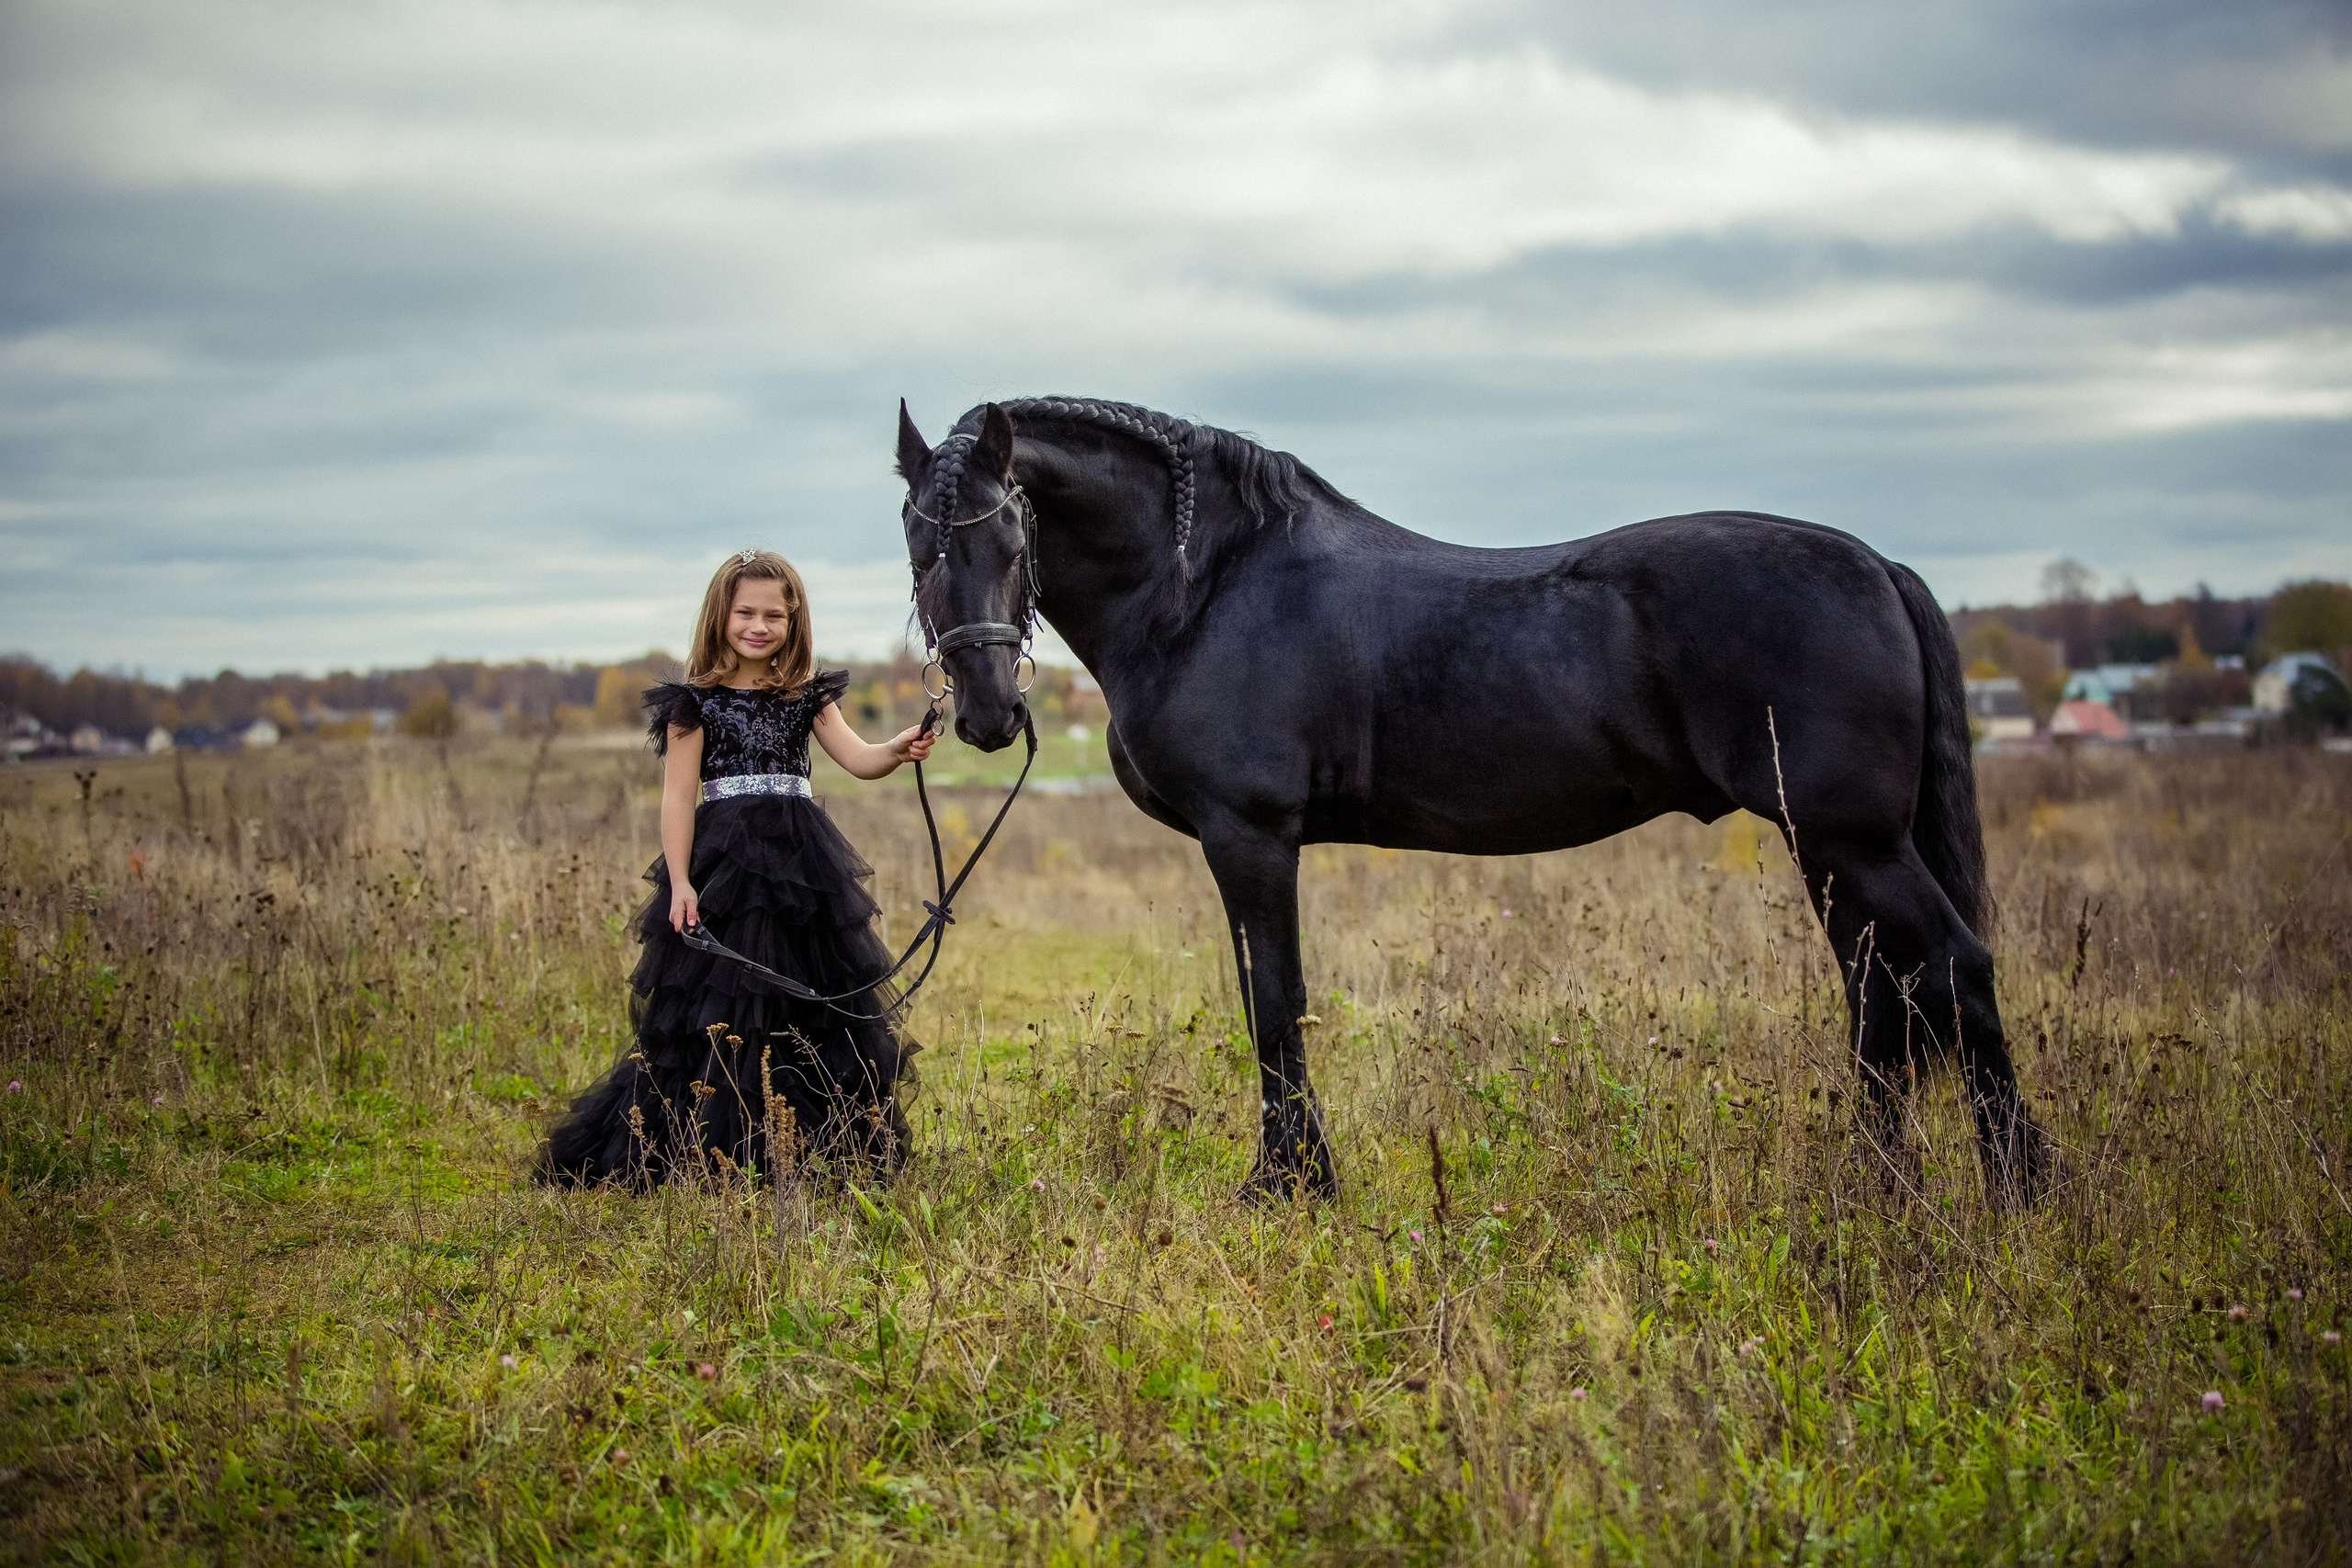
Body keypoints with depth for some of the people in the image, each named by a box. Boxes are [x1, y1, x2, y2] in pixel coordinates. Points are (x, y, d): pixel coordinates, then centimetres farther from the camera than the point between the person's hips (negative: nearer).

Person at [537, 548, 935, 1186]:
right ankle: (707, 1158, 2)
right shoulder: (696, 701, -1)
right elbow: (679, 795, -5)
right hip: (722, 865, -4)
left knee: (817, 1005, 5)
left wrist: (898, 751, -25)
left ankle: (812, 1152, 14)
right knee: (716, 1012, -6)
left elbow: (856, 758, -3)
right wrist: (680, 882, -13)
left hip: (803, 864, 4)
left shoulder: (807, 696, 9)